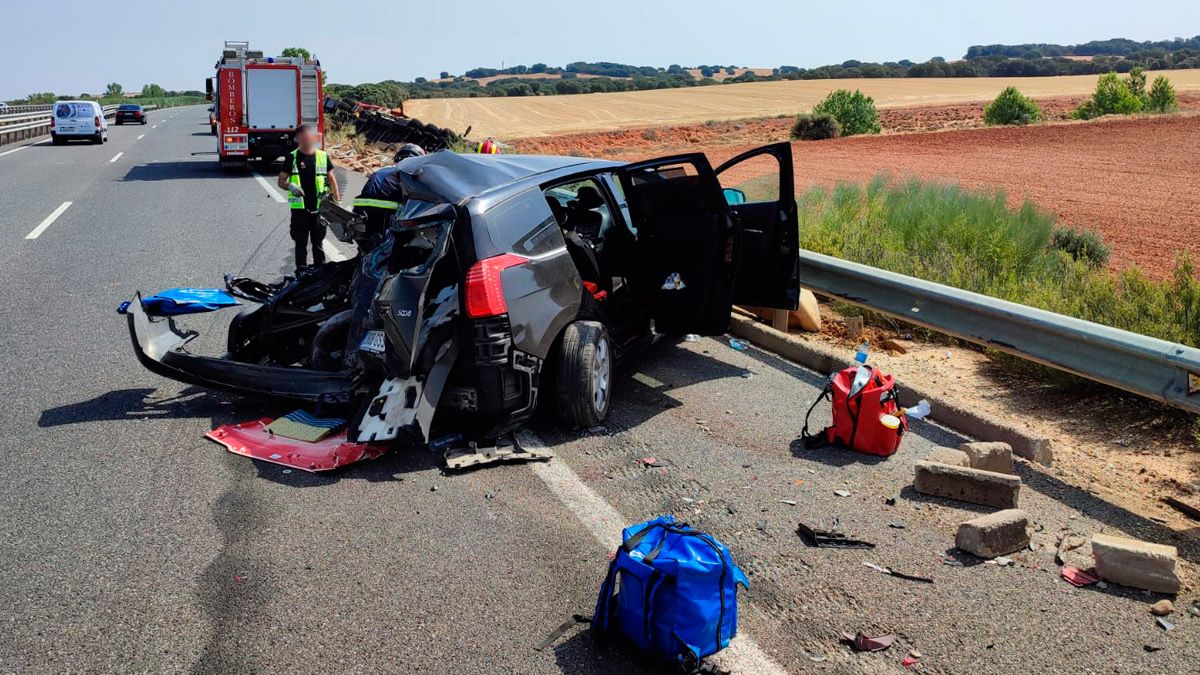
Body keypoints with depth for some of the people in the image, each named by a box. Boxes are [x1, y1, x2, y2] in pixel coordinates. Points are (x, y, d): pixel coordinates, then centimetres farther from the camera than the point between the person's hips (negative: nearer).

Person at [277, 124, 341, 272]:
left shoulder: (323, 156, 5)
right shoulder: (292, 157, 1)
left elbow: (331, 179, 13)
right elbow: (281, 181, 4)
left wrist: (337, 201, 7)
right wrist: (290, 186, -18)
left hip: (319, 208, 1)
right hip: (300, 209, -1)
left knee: (318, 243, 10)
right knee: (301, 243, 5)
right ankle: (301, 273, 13)